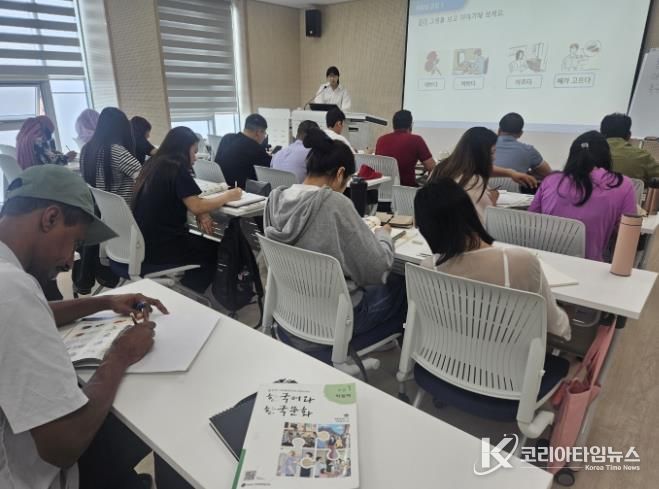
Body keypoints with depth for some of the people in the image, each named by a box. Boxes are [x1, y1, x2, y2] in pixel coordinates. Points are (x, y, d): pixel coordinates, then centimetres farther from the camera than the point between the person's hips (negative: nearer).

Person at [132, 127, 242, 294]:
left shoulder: (155, 164, 11)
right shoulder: (176, 168, -15)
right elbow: (196, 206, -19)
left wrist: (201, 214, 0)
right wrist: (228, 196, -5)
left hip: (143, 242, 8)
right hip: (158, 246, -8)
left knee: (200, 243, 23)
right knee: (213, 250, 12)